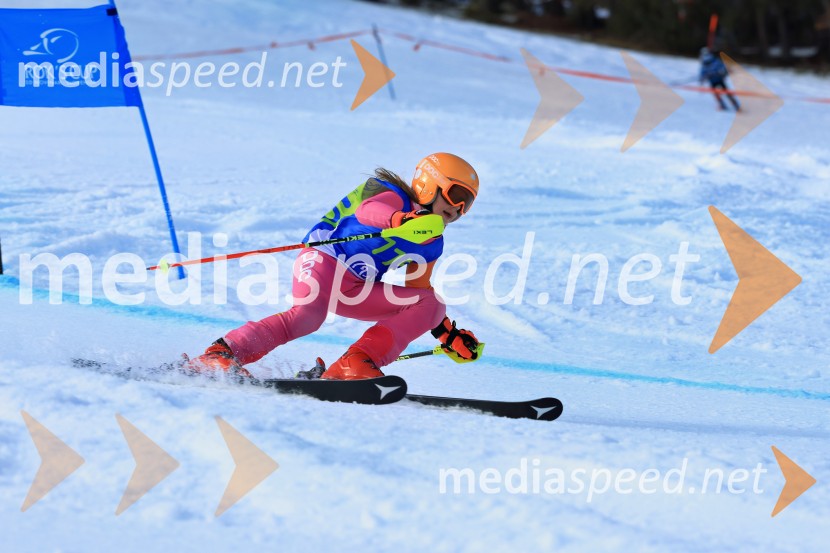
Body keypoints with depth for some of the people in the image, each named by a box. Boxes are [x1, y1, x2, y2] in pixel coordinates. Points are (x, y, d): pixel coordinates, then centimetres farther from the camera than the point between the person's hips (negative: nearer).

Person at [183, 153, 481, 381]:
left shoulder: (430, 244, 18)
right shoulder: (393, 196, -5)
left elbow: (418, 293, 29)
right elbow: (367, 211, -29)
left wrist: (450, 335, 19)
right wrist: (400, 220, -52)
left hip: (356, 290, 8)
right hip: (323, 260, -8)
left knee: (431, 305, -5)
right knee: (308, 315, -36)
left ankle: (355, 364, -22)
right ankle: (219, 355, -34)